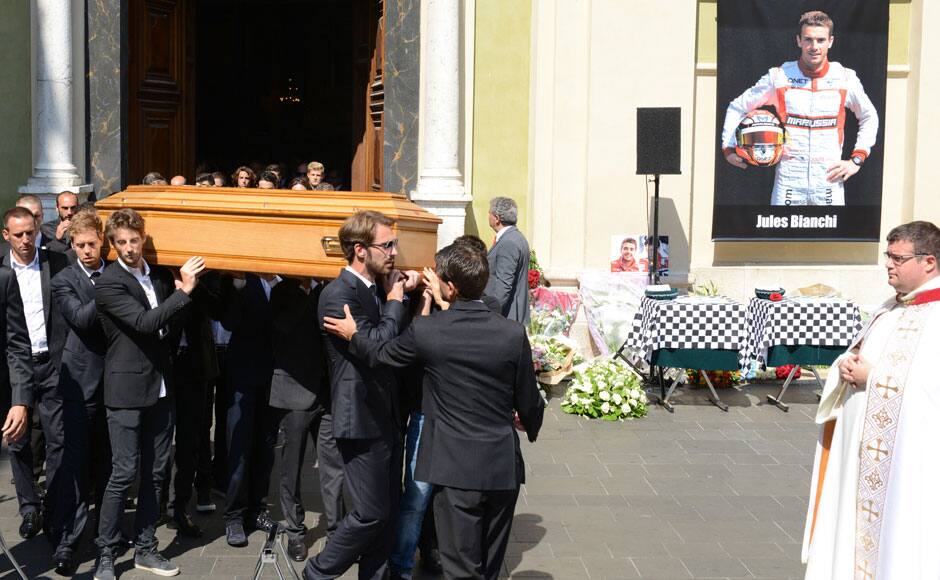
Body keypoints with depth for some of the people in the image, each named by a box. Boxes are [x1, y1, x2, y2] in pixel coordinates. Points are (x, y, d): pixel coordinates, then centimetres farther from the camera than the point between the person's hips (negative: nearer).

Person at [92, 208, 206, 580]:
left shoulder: (161, 276, 8)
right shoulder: (109, 284, -10)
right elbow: (144, 322, -22)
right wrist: (184, 291, -23)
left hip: (161, 388, 6)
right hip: (126, 391, -6)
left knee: (155, 473, 10)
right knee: (124, 473, -5)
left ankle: (145, 549, 21)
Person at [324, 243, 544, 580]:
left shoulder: (425, 330, -12)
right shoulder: (513, 333, -8)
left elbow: (382, 355, 7)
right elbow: (529, 402, 2)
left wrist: (352, 335, 27)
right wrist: (530, 426, 25)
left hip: (456, 468, -2)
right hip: (503, 466, 2)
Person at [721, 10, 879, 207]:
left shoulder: (845, 78, 4)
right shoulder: (779, 77, 1)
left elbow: (869, 117, 20)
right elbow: (737, 108, 11)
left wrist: (857, 159, 10)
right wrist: (729, 148, 3)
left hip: (829, 180, 1)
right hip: (788, 181, -1)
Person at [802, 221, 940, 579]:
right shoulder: (891, 308, 13)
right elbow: (857, 354, 21)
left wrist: (872, 376, -18)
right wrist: (847, 366, -2)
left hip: (910, 455, -8)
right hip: (861, 447, 8)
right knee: (859, 520, 14)